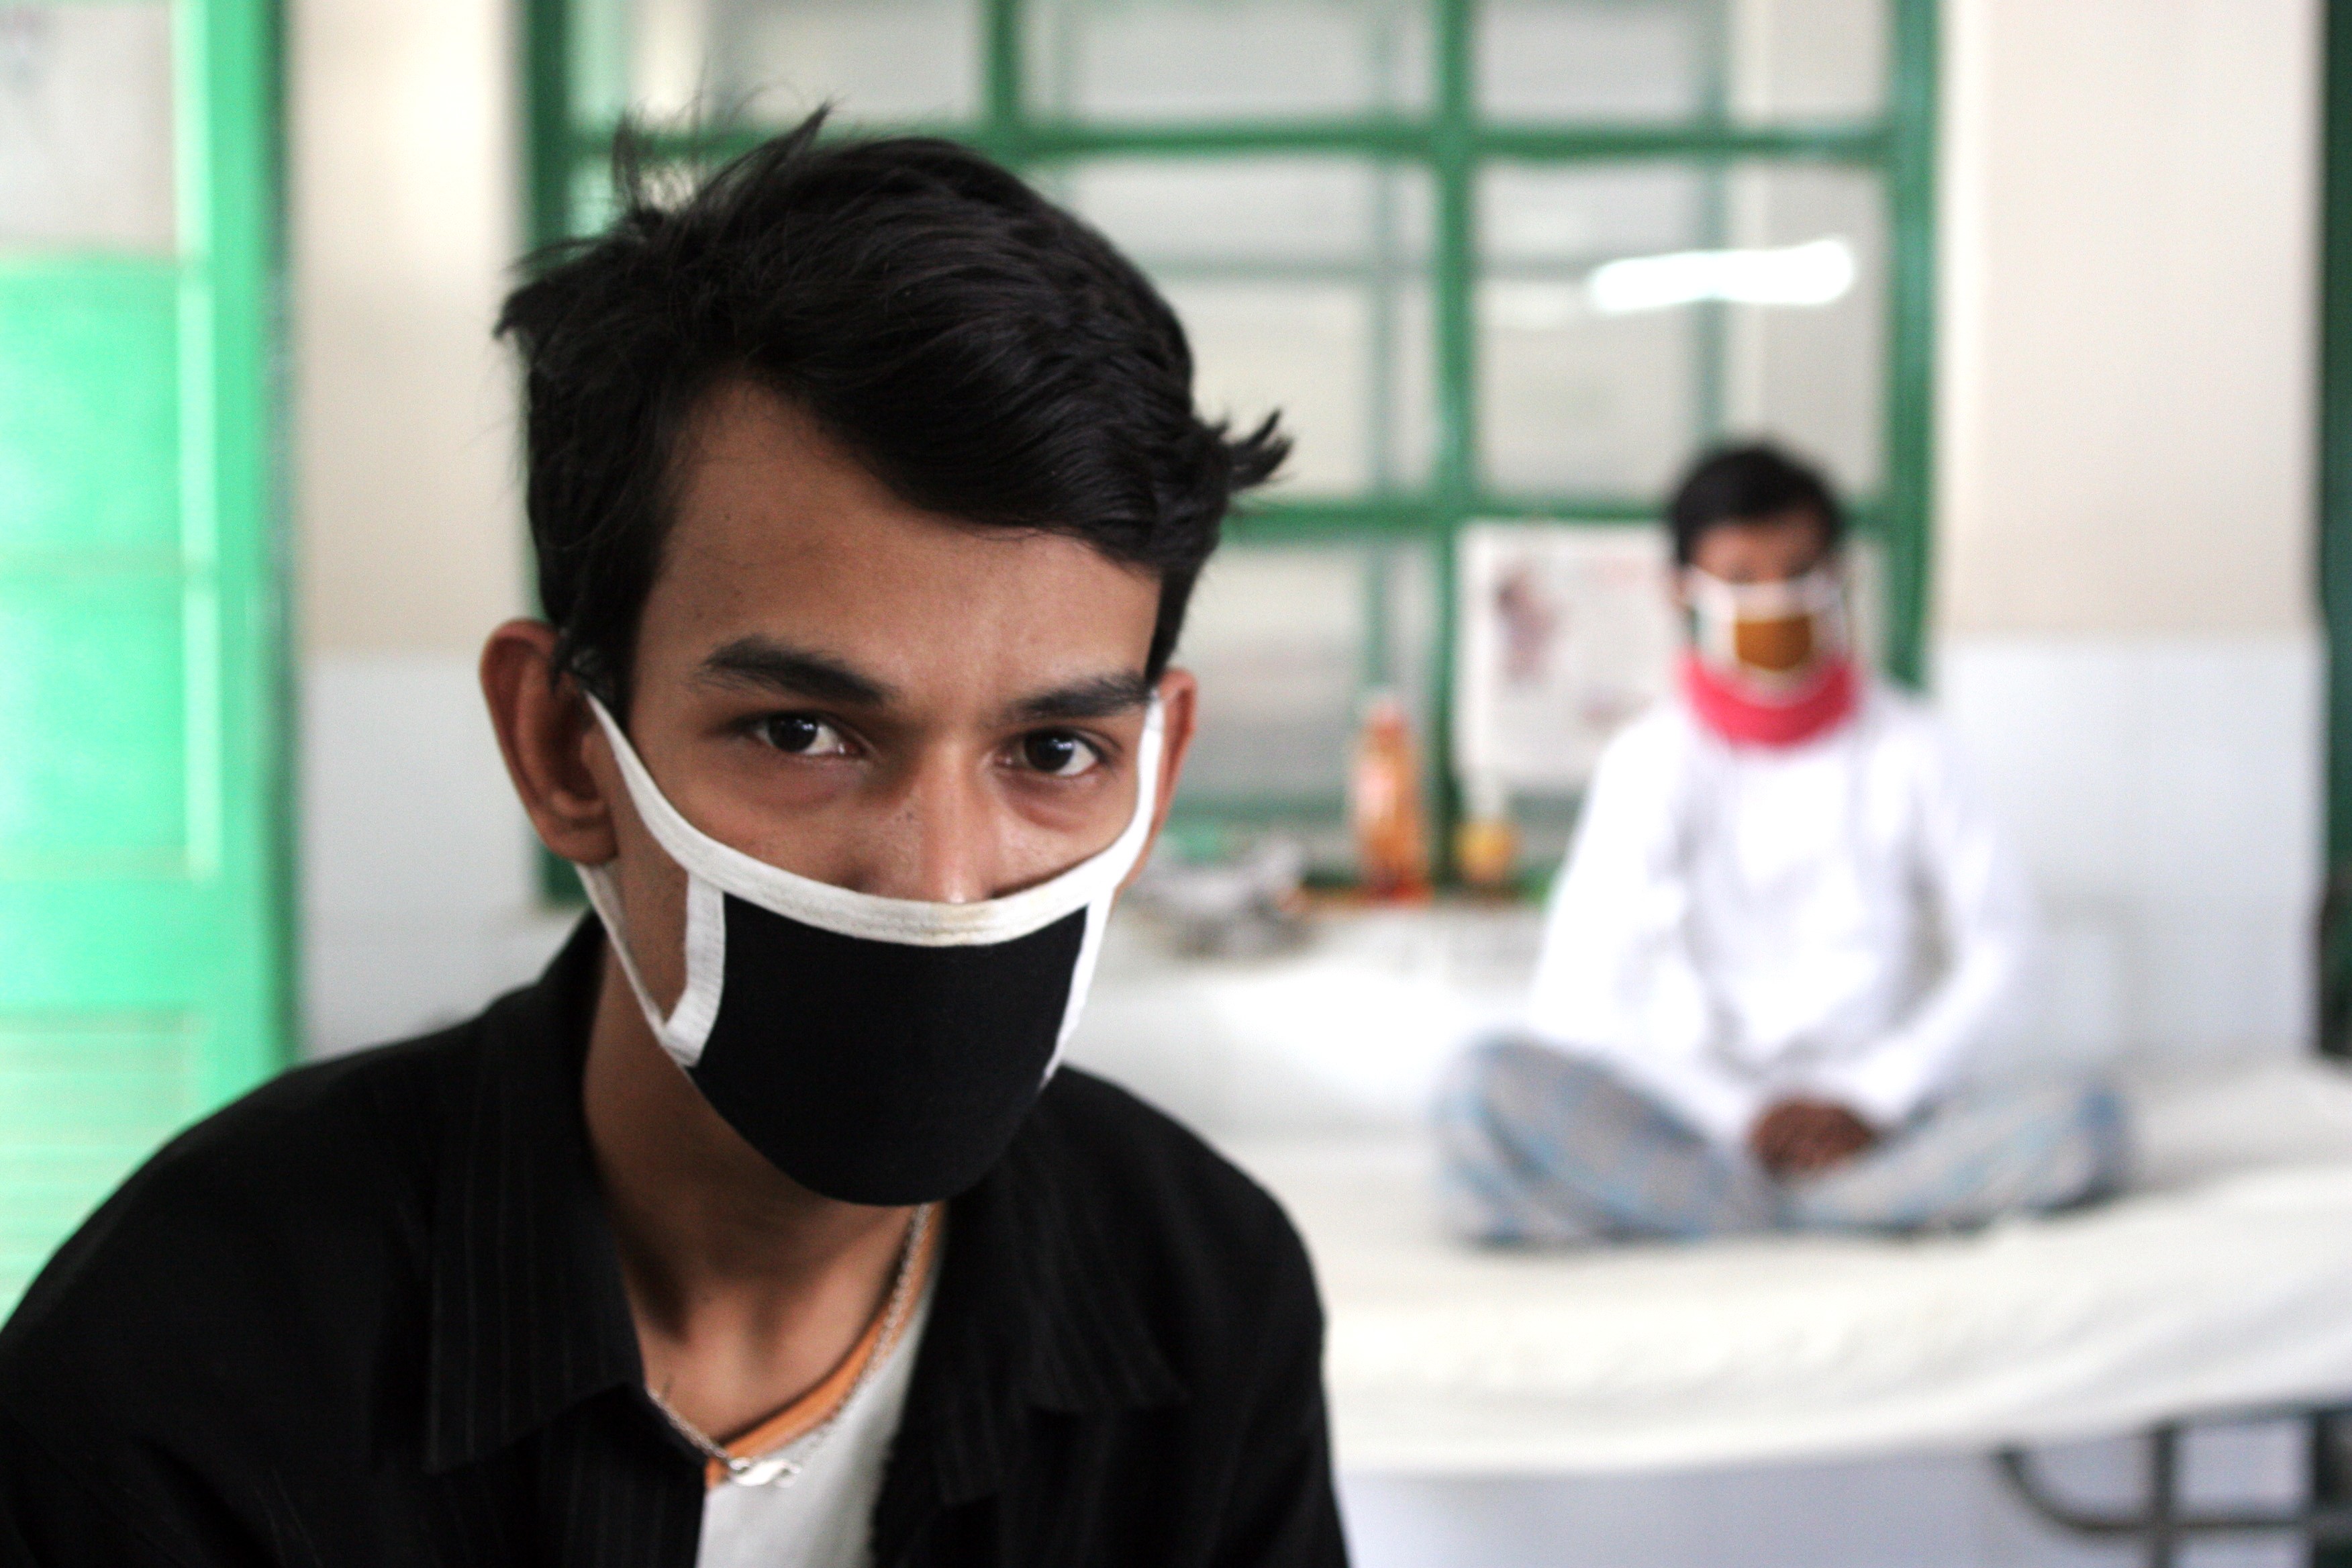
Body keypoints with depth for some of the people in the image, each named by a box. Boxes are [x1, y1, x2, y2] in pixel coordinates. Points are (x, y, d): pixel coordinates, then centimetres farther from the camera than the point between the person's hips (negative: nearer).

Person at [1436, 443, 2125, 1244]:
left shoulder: (1904, 749, 7)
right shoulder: (1650, 760, 2)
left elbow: (1999, 953, 4)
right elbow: (1578, 1001, -5)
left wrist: (1872, 1097, -9)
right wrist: (1742, 1115, -14)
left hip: (1875, 1113, 1)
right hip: (1696, 1112, -1)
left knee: (2082, 1120, -26)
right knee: (1483, 1088, -29)